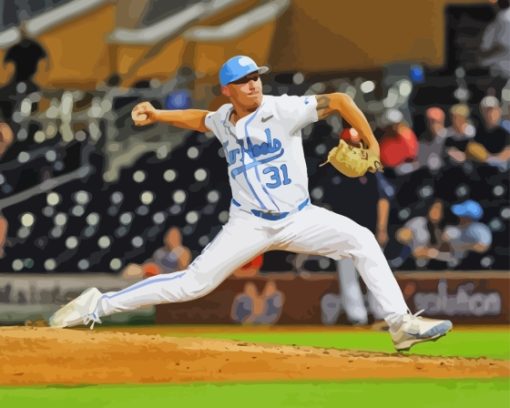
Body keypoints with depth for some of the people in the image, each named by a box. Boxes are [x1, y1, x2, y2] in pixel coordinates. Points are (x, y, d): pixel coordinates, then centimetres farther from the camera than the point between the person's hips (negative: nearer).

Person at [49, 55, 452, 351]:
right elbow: (202, 119, 28)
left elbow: (338, 100, -16)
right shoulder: (224, 120, 3)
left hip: (299, 218, -1)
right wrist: (158, 116, 17)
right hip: (249, 224, 1)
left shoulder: (283, 110, -12)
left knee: (361, 240, -21)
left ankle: (401, 324, -17)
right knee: (193, 282, -7)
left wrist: (371, 144, -17)